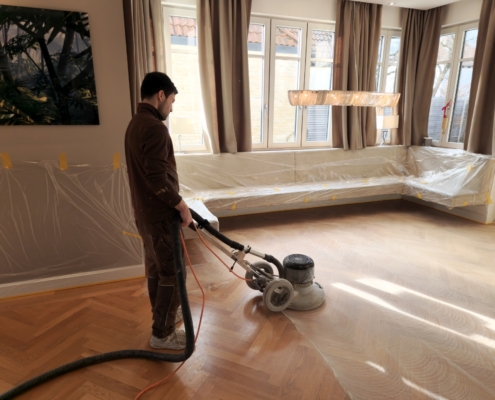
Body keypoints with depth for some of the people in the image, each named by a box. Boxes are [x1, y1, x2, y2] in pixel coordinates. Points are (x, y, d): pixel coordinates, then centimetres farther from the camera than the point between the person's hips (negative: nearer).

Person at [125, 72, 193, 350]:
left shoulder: (135, 124, 12)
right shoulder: (155, 127, -21)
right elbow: (158, 178, -27)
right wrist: (181, 206, -16)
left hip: (145, 212, 10)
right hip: (160, 214, -10)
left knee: (155, 268, 21)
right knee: (172, 274, 2)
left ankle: (163, 315, 38)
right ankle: (162, 334, 15)